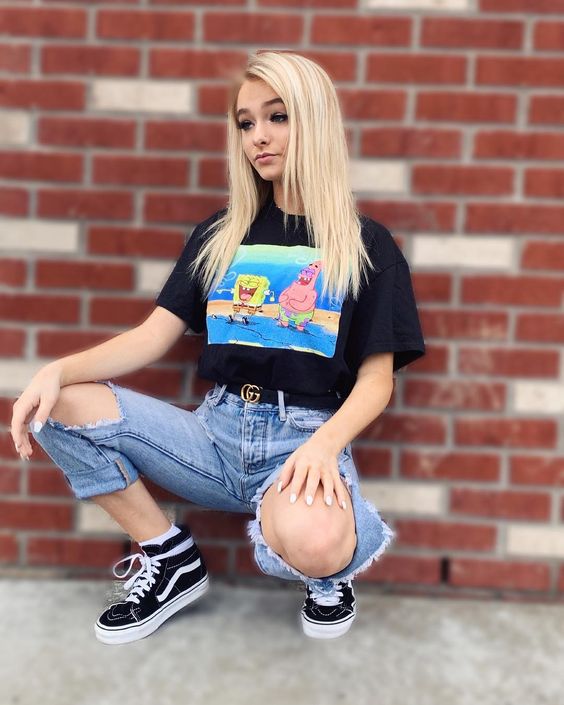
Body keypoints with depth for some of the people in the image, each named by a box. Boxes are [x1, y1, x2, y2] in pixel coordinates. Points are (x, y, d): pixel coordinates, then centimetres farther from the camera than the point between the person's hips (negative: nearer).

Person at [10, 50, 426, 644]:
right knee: (62, 406, -15)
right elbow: (154, 336, 5)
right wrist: (58, 370, -13)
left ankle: (331, 570, 2)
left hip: (305, 436, -4)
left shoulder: (366, 244, 3)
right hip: (217, 429, 4)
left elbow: (376, 379, -1)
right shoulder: (219, 234, 13)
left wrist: (325, 444, -22)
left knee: (311, 544, -39)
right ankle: (170, 557, 1)